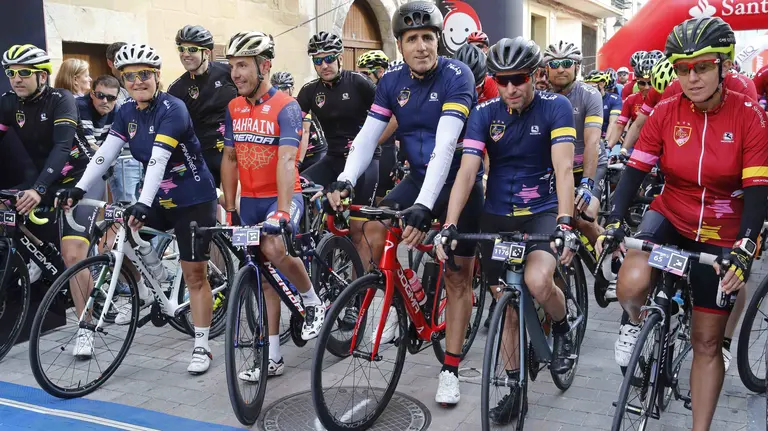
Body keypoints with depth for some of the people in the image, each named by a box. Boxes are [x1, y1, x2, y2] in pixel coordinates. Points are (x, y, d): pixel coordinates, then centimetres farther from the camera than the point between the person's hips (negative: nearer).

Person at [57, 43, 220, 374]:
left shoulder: (173, 109, -19)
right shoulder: (126, 112, 3)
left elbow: (159, 158, -31)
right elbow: (105, 153, -3)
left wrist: (142, 203, -41)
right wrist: (78, 189, -15)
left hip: (193, 200, -7)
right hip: (159, 198, 7)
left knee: (194, 274, -2)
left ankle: (201, 347, 9)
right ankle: (143, 295, 19)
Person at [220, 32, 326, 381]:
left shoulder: (285, 107, -13)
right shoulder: (233, 108, 6)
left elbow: (286, 160, -24)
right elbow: (229, 159, 11)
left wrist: (282, 210, -33)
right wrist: (229, 208, 7)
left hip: (282, 196, -6)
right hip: (250, 200, 6)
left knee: (273, 248, -33)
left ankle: (313, 303, -4)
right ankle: (272, 357, 16)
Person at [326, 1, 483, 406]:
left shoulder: (456, 76, -21)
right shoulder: (392, 81, -5)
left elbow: (445, 145, -33)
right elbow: (367, 135, -11)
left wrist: (424, 205, -43)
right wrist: (345, 181, -29)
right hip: (418, 177, 5)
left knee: (457, 277, 1)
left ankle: (450, 370, 12)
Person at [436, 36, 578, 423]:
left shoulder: (555, 107, -11)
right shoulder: (484, 114, -6)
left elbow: (563, 166, -22)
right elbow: (467, 171, -15)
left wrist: (565, 222, -36)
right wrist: (449, 226, -28)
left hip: (543, 212, -3)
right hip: (497, 217, 3)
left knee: (537, 280, -30)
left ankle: (562, 330, 4)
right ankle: (515, 386, 25)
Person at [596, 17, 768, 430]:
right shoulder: (665, 112, -9)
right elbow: (634, 170, -9)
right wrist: (614, 222, -23)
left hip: (720, 236, 0)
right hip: (669, 217, 1)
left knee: (707, 342, 7)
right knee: (632, 283, -31)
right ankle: (634, 323, 5)